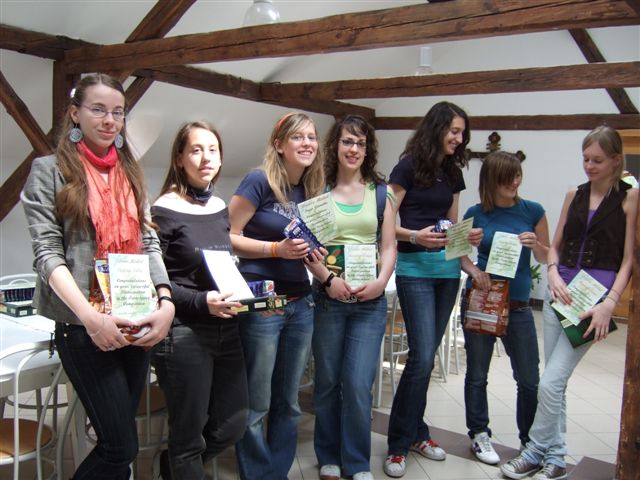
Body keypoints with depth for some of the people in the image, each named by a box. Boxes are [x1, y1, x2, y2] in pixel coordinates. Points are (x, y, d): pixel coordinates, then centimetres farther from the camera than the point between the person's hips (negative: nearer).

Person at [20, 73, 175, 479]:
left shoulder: (130, 172, 14)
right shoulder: (50, 170, -1)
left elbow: (150, 243, 9)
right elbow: (48, 254, -9)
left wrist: (166, 301, -7)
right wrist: (90, 317, -21)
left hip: (136, 323, 5)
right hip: (85, 325, -5)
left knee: (117, 440, 14)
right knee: (122, 446, -5)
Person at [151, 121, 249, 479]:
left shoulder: (220, 208, 10)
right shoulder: (164, 212, -10)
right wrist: (201, 302, -24)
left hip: (226, 330, 7)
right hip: (183, 334, -7)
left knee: (233, 426, 16)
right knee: (189, 434, 7)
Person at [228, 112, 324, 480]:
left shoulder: (311, 192, 11)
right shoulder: (260, 181, -8)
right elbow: (227, 238, -11)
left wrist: (311, 254, 0)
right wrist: (277, 249, -19)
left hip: (300, 305, 7)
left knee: (288, 404, 15)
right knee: (256, 406, 3)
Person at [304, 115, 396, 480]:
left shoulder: (381, 191, 8)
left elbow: (389, 245, 6)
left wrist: (381, 282, -11)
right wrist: (329, 280, -15)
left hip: (370, 300, 1)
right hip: (328, 297, 0)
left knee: (359, 385, -2)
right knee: (327, 382, 10)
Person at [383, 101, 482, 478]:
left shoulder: (453, 173, 14)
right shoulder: (409, 167, -4)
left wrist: (468, 236, -1)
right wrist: (414, 236, -22)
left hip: (448, 269, 6)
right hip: (415, 268, -6)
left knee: (427, 356, 11)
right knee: (421, 357, -8)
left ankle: (416, 432, 25)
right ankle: (399, 444, 6)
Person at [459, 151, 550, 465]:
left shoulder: (533, 211, 0)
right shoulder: (477, 213, -3)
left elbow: (546, 257, 7)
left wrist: (535, 244, -15)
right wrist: (472, 269, -13)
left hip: (517, 305, 1)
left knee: (529, 379, 5)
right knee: (477, 373, 9)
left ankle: (530, 440, 25)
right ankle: (479, 434, 26)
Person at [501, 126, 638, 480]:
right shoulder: (574, 195, 11)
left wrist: (610, 304, -16)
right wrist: (553, 274, -5)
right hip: (561, 290, 5)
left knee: (550, 382, -10)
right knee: (555, 381, 10)